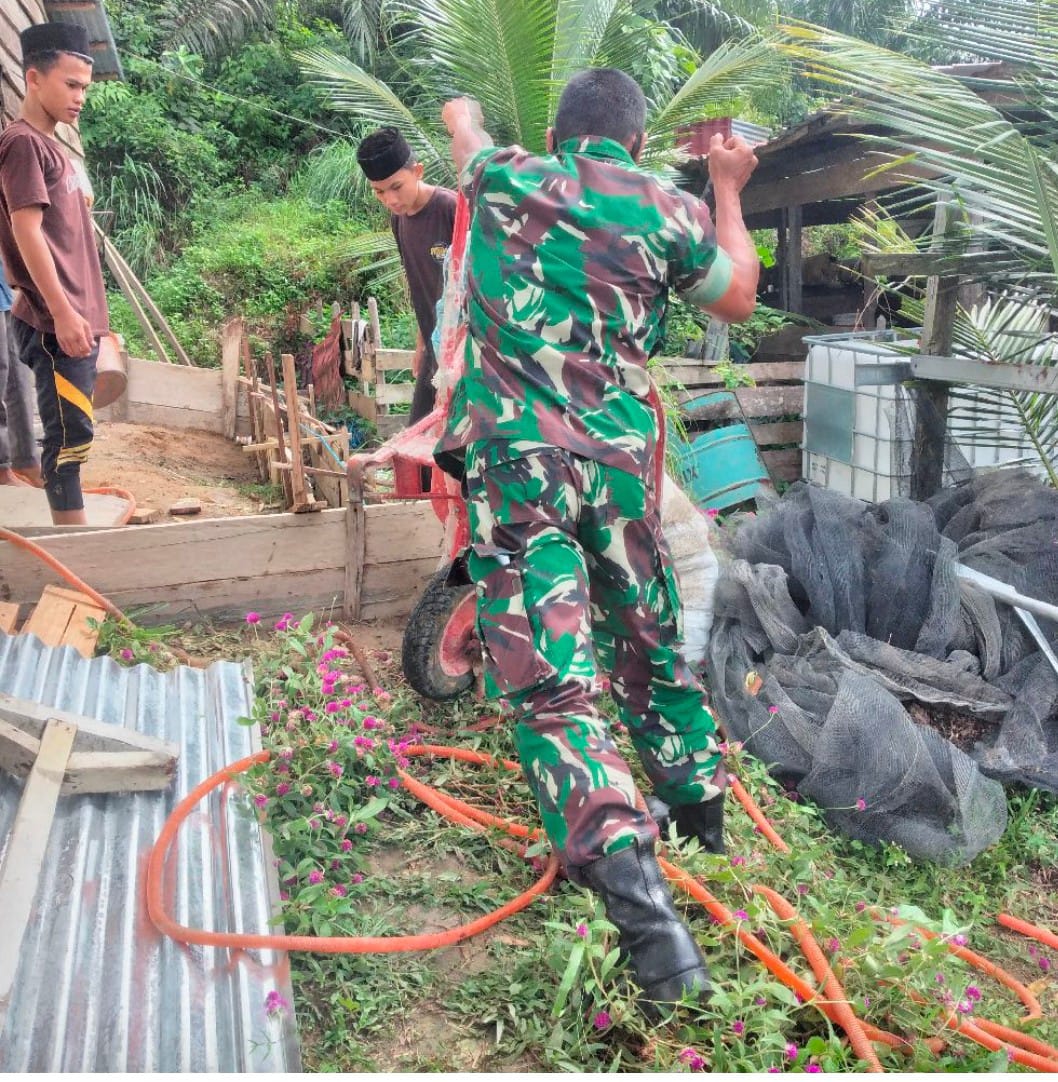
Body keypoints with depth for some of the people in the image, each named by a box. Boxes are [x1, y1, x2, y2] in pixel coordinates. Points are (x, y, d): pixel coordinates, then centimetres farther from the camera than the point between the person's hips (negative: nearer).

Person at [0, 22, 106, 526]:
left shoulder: (48, 145, 20)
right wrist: (62, 312, -21)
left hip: (76, 318, 9)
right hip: (56, 323, -9)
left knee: (71, 436, 11)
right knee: (68, 436, -8)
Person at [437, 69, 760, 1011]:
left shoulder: (506, 178, 10)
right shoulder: (671, 209, 8)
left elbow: (461, 119, 34)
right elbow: (738, 300, 25)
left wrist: (467, 113, 59)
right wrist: (728, 189, 37)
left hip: (516, 456, -2)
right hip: (623, 460, 2)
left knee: (551, 683, -8)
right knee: (653, 643, 22)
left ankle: (634, 887, -24)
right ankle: (704, 818, 40)